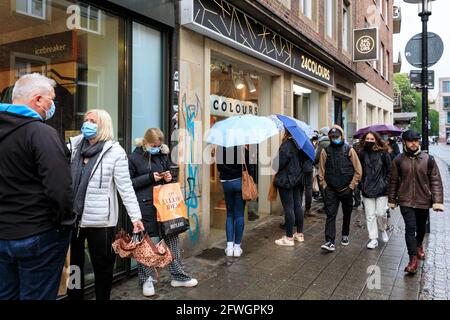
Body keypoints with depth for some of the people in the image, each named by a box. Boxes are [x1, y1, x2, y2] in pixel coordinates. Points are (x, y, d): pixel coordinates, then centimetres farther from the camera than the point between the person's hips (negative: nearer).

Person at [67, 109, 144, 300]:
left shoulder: (114, 151, -9)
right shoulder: (75, 146, 7)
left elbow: (125, 187, -11)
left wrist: (135, 216, -15)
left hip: (99, 220, -5)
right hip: (73, 216, 5)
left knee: (102, 265, 9)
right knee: (73, 263, 19)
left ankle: (103, 298, 29)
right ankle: (74, 297, 37)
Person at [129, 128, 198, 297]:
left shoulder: (164, 154, 9)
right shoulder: (134, 157, -5)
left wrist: (169, 178, -2)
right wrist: (150, 177, -16)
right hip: (145, 205, -5)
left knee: (172, 237, 10)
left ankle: (178, 275, 24)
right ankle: (147, 279, 23)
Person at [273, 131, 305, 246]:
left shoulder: (287, 143, -15)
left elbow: (283, 159, -19)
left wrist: (277, 172, -4)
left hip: (286, 179, -8)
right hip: (299, 178, 8)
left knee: (288, 208, -3)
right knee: (298, 206, 14)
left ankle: (289, 237, 4)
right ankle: (300, 234, 24)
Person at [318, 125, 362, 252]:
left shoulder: (349, 150, -3)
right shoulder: (325, 151, 0)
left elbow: (358, 170, -2)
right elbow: (321, 171, 5)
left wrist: (351, 186, -5)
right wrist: (324, 186, -1)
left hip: (346, 189, 1)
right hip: (331, 190, 0)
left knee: (347, 214, 15)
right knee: (330, 215, -6)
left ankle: (345, 235, 35)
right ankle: (329, 241, -7)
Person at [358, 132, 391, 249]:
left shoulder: (383, 153, -2)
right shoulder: (361, 154, 2)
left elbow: (389, 170, 4)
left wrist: (386, 183, -4)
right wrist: (361, 185, 1)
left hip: (381, 189, -1)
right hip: (367, 190, 2)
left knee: (381, 213, -3)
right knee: (370, 216, 4)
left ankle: (382, 230, 29)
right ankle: (373, 239, 15)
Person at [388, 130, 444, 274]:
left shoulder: (428, 159, -5)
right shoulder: (399, 160, -4)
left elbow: (435, 181, -4)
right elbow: (394, 181, 4)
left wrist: (438, 201, -11)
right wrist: (392, 200, 8)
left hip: (423, 201, 2)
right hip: (406, 201, -1)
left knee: (421, 227, 20)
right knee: (410, 228, -10)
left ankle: (419, 245, 49)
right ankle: (413, 259, -4)